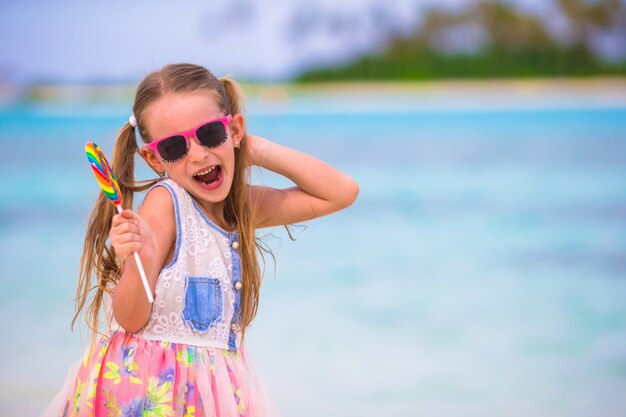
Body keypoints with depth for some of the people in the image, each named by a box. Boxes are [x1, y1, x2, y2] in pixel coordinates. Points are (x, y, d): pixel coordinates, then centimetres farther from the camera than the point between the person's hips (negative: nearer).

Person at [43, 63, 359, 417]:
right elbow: (130, 320, -14)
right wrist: (138, 261, -35)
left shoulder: (246, 205, 4)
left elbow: (342, 192, 5)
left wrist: (257, 150, 0)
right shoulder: (165, 202, -15)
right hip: (148, 389, -6)